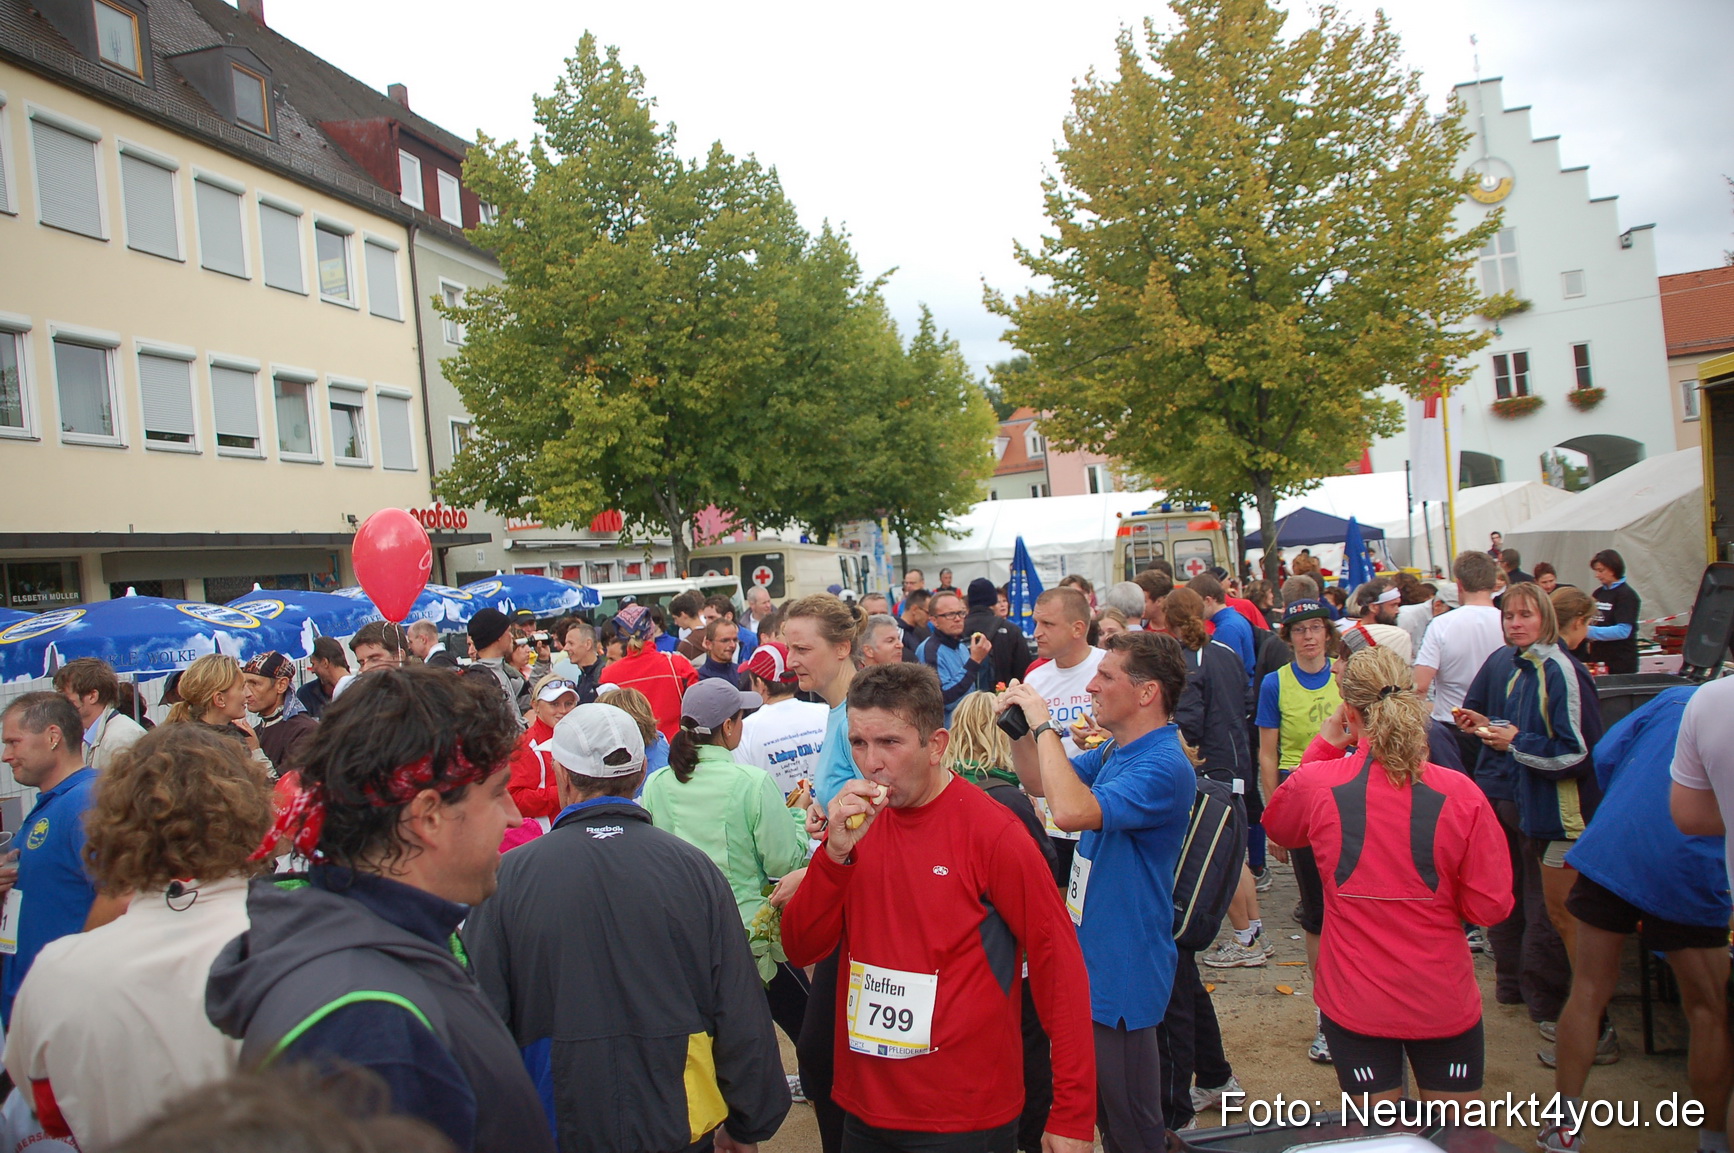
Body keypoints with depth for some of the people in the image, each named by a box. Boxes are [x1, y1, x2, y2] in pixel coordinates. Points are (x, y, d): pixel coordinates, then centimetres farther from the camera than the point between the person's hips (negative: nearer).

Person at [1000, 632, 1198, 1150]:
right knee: (1102, 1111, 24)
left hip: (1122, 970, -9)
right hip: (1094, 957, 10)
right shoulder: (1115, 752, 6)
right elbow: (1041, 782, 16)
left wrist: (1044, 725, -29)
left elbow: (1072, 810, -40)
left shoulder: (1164, 767, -26)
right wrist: (1020, 728, -1)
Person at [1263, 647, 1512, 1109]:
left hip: (1353, 1000, 0)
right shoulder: (1460, 794, -14)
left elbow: (1275, 826, 10)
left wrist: (1323, 745, 5)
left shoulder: (1316, 784, -13)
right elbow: (1490, 907, -9)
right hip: (1445, 1002, 0)